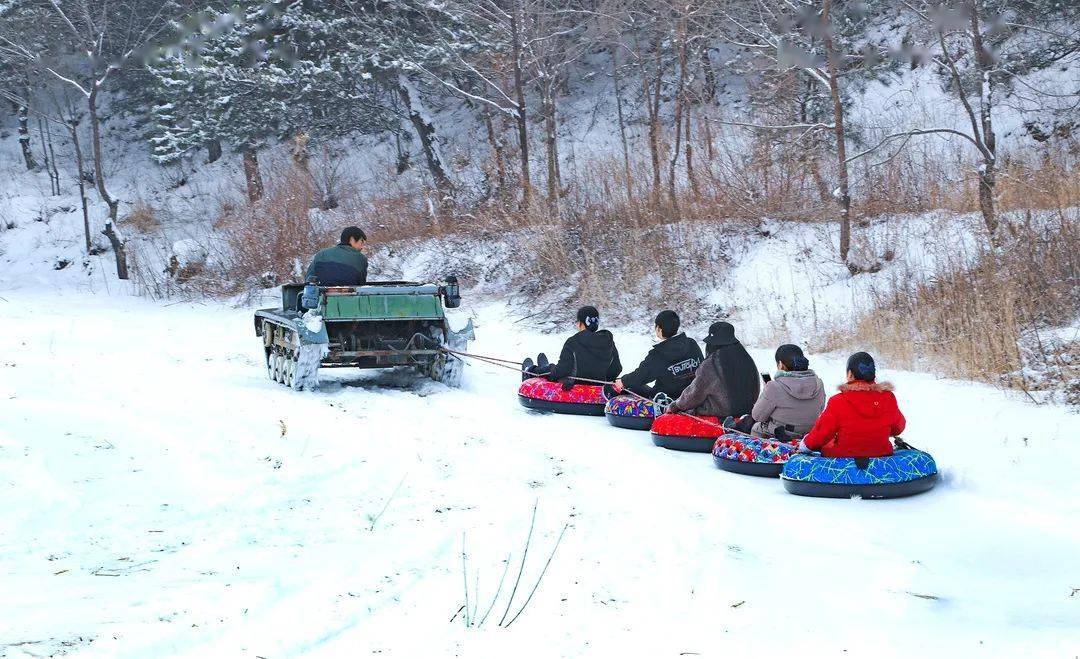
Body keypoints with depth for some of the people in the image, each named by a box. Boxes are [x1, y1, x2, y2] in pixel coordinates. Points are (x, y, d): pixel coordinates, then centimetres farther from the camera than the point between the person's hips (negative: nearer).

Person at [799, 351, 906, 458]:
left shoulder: (838, 402, -18)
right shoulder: (888, 398, -7)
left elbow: (821, 434, -8)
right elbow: (898, 429, 10)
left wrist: (805, 445, 11)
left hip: (844, 457, -4)